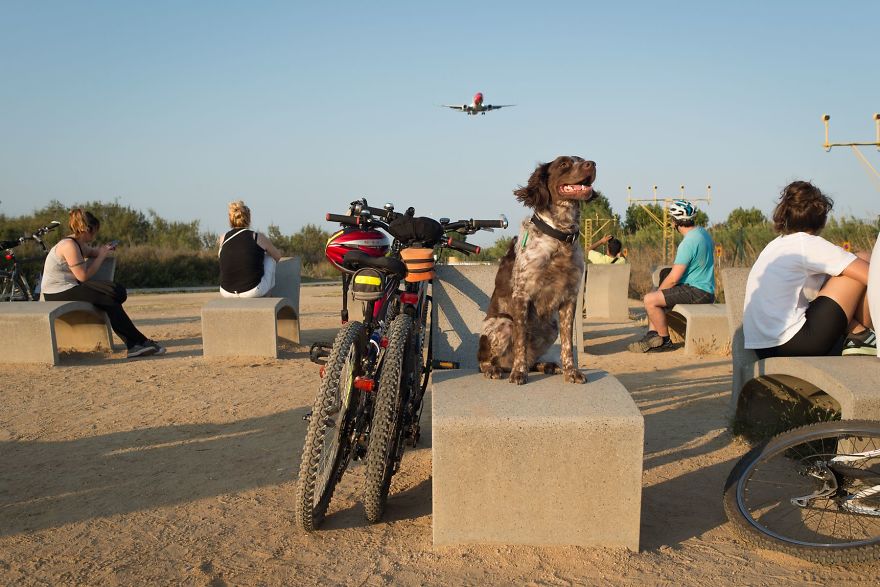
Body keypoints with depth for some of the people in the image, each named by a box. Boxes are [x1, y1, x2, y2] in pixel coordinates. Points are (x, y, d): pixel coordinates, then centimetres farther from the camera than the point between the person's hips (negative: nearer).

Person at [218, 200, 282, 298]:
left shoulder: (223, 239, 6)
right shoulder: (259, 237, -1)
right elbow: (278, 257, 16)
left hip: (226, 293, 3)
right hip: (254, 292, -3)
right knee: (270, 257, 20)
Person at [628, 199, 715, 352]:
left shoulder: (688, 242, -22)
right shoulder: (702, 232, 10)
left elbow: (673, 278, -22)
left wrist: (658, 291, -4)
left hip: (697, 292, -11)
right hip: (704, 288, 11)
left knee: (650, 300, -15)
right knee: (653, 295, 16)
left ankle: (665, 341, -1)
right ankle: (652, 334, 8)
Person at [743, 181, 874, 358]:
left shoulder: (775, 245, 17)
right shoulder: (809, 244, -7)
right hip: (797, 344, -9)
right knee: (865, 260, 2)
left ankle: (857, 334, 17)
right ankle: (861, 336, 10)